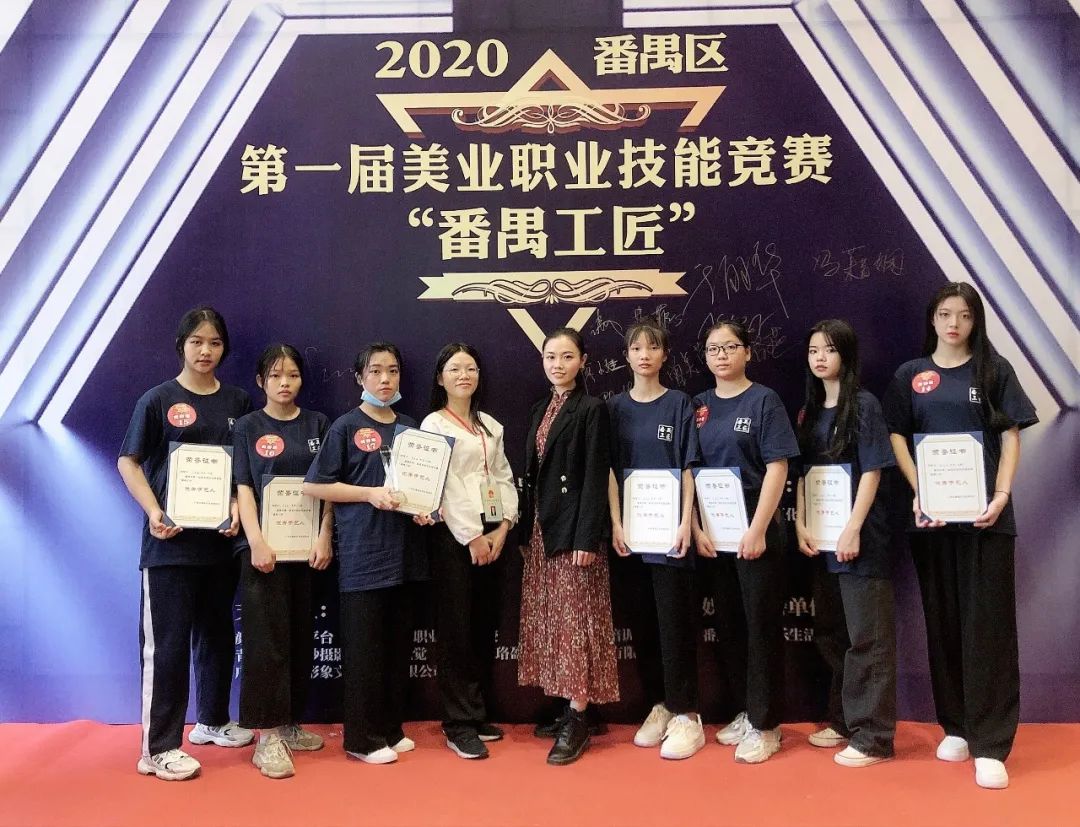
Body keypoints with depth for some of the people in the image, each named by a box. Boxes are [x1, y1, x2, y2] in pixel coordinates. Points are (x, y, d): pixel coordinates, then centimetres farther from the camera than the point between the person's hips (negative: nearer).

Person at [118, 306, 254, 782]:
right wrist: (154, 512, -16)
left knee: (217, 633, 16)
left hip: (221, 539, 5)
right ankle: (158, 748, 9)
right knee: (166, 643, -1)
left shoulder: (238, 402, 7)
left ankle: (212, 721, 34)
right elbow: (128, 462, -4)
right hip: (171, 540, -4)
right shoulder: (158, 400, -3)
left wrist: (238, 508, -6)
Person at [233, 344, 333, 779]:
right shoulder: (248, 427, 3)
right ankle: (268, 736, 2)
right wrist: (256, 541, -15)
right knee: (267, 637, -4)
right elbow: (243, 488, -3)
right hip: (264, 546, -3)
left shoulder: (317, 424, 9)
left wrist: (324, 538, -4)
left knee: (301, 636, 9)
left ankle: (290, 723, 22)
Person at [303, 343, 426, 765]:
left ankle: (392, 729, 24)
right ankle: (362, 738, 12)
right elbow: (314, 485, -6)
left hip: (403, 551, 5)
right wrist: (371, 494, -16)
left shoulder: (410, 427, 12)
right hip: (362, 552, -5)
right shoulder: (346, 426, -3)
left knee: (397, 644, 12)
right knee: (363, 647, 1)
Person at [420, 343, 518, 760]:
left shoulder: (490, 425, 16)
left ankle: (477, 713, 21)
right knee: (456, 628, -3)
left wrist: (503, 526, -3)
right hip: (454, 534, -6)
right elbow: (444, 486, -10)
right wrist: (472, 536, -14)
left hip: (491, 534, 6)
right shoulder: (434, 424, -2)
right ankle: (459, 724, 5)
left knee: (484, 625, 9)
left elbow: (504, 477, 11)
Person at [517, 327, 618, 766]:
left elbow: (595, 477, -13)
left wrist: (586, 539, -19)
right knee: (550, 617, 11)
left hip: (572, 526, -7)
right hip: (540, 526, 8)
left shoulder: (592, 409, -7)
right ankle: (564, 704, 22)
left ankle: (577, 720, 4)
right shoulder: (540, 409, 14)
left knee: (575, 619, -3)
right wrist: (525, 528, 13)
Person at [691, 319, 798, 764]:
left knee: (761, 625, 2)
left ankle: (764, 724, 13)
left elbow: (777, 468, -11)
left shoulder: (764, 400, -5)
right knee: (727, 626, 12)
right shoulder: (699, 405, 8)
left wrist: (758, 529, -16)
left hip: (755, 530, -5)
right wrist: (697, 528, 1)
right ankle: (745, 711, 27)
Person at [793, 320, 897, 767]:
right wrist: (801, 525, 2)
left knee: (868, 637, -1)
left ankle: (873, 736, 7)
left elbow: (871, 472, -12)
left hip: (859, 537, -7)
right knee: (830, 634, 14)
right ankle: (843, 720, 28)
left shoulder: (863, 404, -7)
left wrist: (853, 530, -17)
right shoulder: (809, 411, 12)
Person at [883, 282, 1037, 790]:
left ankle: (989, 744, 3)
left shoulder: (994, 370, 6)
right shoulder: (911, 375, 8)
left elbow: (1010, 438, 2)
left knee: (987, 623, -2)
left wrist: (1002, 495, -11)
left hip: (985, 512, -1)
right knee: (943, 621, 8)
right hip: (931, 513, 2)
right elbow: (897, 437, 5)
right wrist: (919, 492, -8)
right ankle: (956, 727, 21)